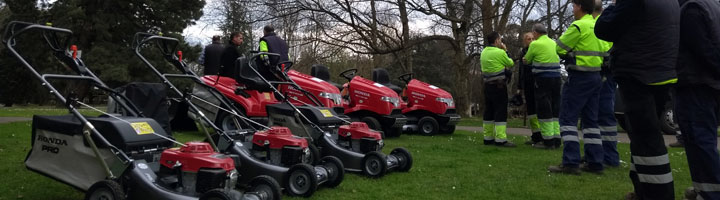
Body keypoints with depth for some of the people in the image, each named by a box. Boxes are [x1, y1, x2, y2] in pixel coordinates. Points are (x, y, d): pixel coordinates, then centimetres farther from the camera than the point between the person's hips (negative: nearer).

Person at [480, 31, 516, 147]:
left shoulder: (483, 52, 10)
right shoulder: (500, 52, -12)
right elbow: (510, 64, 2)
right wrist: (505, 50, 12)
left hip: (487, 85, 8)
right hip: (499, 85, -8)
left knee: (489, 111, 12)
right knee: (501, 112, -6)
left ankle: (488, 137, 16)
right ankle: (500, 139, -10)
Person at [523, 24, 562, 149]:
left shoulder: (535, 44, -7)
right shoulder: (554, 43, 12)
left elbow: (527, 60, 4)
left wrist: (525, 59, 28)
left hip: (543, 79, -6)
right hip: (556, 79, 6)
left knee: (544, 110, -2)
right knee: (555, 109, 12)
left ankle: (548, 141, -2)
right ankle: (556, 139, 14)